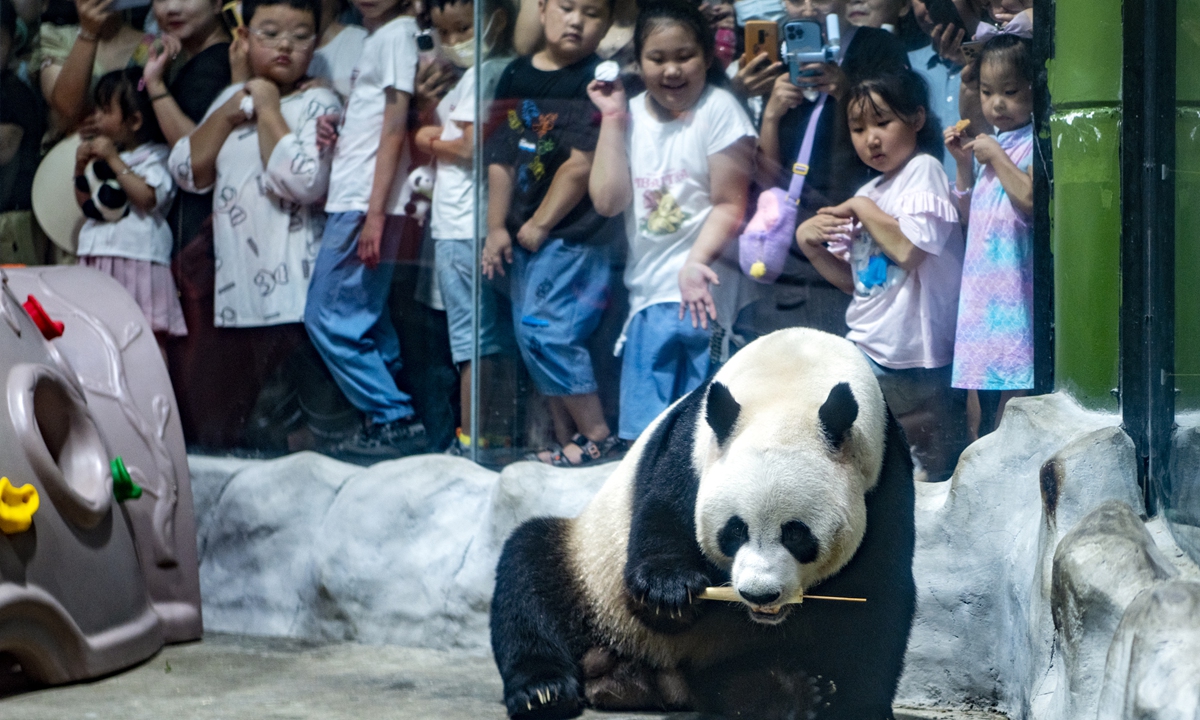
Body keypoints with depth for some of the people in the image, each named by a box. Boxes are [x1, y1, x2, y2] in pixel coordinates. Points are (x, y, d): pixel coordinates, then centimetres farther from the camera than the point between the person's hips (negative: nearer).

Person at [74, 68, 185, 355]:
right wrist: (81, 169, 7)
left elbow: (147, 197, -21)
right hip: (98, 261, 8)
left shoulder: (155, 156, -4)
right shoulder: (101, 160, 18)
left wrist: (114, 160, -15)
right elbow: (87, 204, 23)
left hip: (137, 262, -8)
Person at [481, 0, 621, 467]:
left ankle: (598, 436, 0)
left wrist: (540, 224, -11)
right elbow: (501, 156, 9)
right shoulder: (515, 76, 9)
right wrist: (497, 226, 5)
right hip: (525, 235, 7)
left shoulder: (596, 79, -10)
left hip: (572, 232, -7)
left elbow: (582, 164, -16)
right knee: (531, 337, 10)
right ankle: (567, 440, 21)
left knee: (544, 330, -13)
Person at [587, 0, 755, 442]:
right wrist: (611, 118, -2)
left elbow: (730, 204, -9)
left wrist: (695, 263, -23)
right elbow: (608, 201, -3)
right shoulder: (632, 115, 8)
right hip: (648, 293, 5)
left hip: (703, 292, -5)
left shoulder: (718, 109, -7)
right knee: (642, 435, 9)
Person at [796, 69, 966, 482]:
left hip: (915, 362, -7)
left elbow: (910, 250, -23)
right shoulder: (870, 191, 15)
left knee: (932, 474, -1)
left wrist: (861, 208, -10)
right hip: (867, 357, 7)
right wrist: (811, 245, 2)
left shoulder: (924, 170, -8)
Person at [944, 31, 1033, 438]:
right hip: (981, 283, 8)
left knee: (1015, 385, -8)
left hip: (1017, 279, -8)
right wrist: (964, 163, 10)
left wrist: (996, 158, -15)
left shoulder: (1036, 143, -8)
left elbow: (1030, 201, -22)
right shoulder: (990, 145, 17)